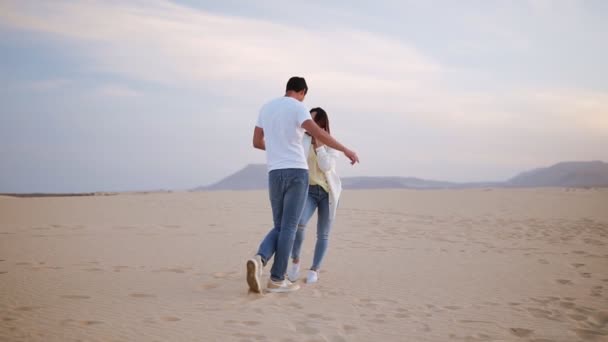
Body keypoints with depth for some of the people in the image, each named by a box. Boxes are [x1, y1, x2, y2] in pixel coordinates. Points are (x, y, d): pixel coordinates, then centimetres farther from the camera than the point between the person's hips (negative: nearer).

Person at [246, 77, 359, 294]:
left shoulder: (266, 108, 16)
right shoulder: (297, 108, -4)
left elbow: (256, 142, 22)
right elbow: (319, 134, -19)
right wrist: (345, 150, -15)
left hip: (274, 173, 6)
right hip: (296, 172, -5)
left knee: (280, 227, 13)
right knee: (289, 228, 0)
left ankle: (259, 260, -14)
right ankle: (277, 279, 0)